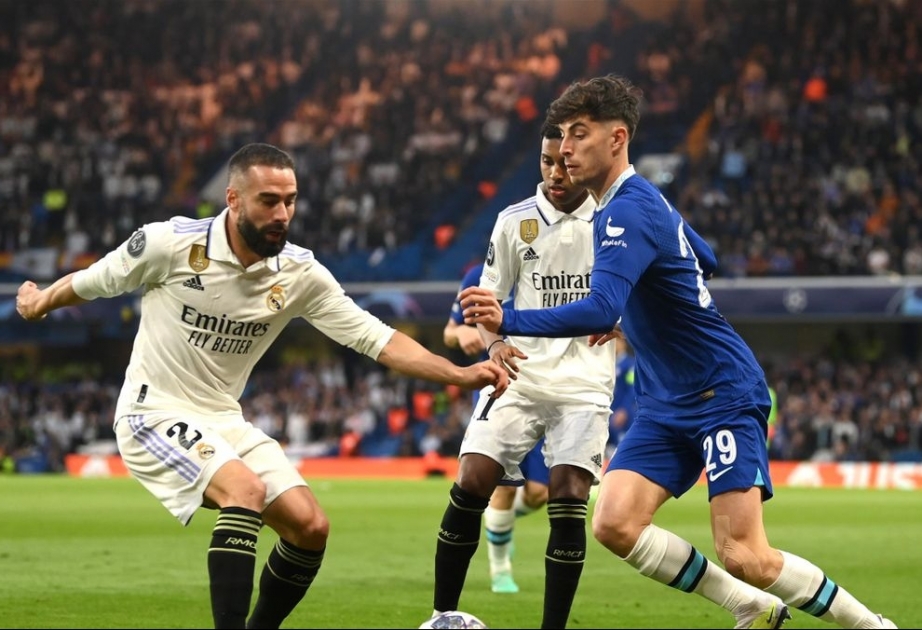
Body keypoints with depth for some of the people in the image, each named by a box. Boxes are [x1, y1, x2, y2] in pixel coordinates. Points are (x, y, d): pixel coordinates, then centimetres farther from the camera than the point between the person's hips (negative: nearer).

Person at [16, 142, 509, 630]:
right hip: (154, 413, -5)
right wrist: (37, 305, 17)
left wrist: (461, 374, -18)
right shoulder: (170, 243, -17)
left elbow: (377, 339, -8)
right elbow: (89, 282, 1)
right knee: (246, 488, -30)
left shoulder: (300, 273, -6)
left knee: (311, 527, -6)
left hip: (223, 420, 5)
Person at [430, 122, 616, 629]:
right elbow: (489, 296, 10)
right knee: (471, 482, -11)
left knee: (568, 499, -13)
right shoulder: (515, 221, 3)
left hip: (584, 383, -1)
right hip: (521, 374, 1)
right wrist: (494, 342, -10)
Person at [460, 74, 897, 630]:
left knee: (745, 558, -16)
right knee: (614, 525, -10)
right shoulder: (646, 199, 11)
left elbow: (599, 310, -33)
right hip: (667, 407, 9)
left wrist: (510, 320, -43)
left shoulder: (629, 211, -19)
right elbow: (705, 261, 27)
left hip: (724, 396, -9)